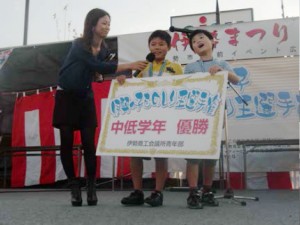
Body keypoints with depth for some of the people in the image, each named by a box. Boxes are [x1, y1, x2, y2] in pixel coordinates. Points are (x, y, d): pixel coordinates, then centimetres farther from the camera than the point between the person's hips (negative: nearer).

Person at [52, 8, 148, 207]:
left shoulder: (104, 49, -1)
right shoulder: (79, 45, -20)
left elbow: (103, 71, 4)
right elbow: (97, 67, -32)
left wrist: (117, 77, -18)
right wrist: (129, 66, -35)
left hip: (86, 98, 4)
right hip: (66, 97, -4)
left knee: (89, 142, -5)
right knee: (67, 142, -3)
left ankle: (91, 186, 1)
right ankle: (74, 186, 7)